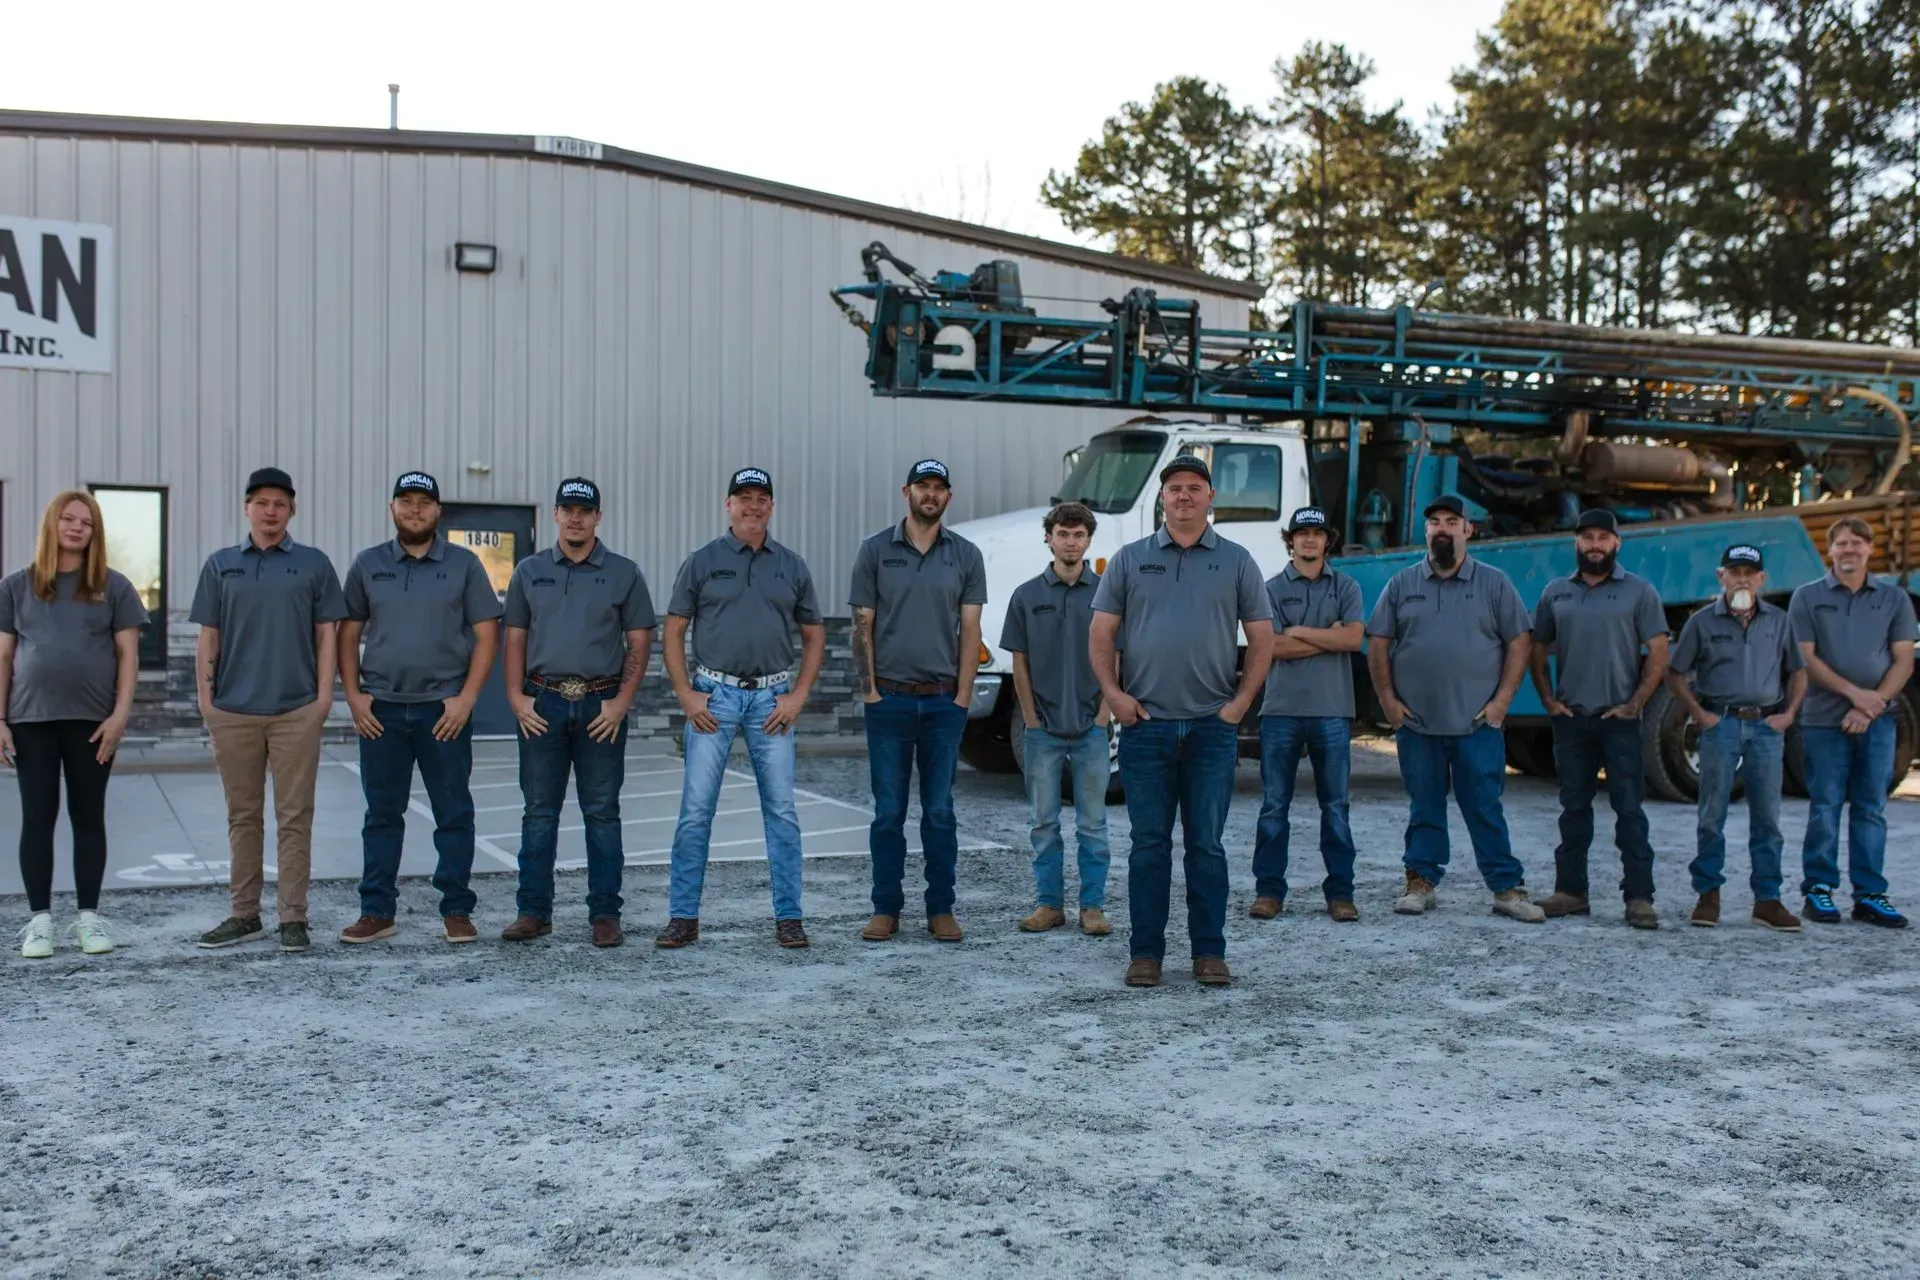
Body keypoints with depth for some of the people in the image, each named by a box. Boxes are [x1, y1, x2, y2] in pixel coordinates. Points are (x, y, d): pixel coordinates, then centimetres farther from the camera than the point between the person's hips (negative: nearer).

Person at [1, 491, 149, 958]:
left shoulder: (112, 586, 5)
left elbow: (128, 655, 3)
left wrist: (120, 714, -7)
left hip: (92, 720, 0)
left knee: (88, 817, 5)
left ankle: (89, 916, 12)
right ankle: (39, 920, 9)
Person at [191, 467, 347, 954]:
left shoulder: (313, 563, 5)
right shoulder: (221, 565, 10)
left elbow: (326, 634, 4)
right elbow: (208, 637, 10)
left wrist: (324, 693, -4)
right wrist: (205, 696, 2)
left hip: (296, 710, -2)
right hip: (234, 710, 2)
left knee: (294, 818, 0)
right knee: (243, 817, 9)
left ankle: (293, 918, 5)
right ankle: (243, 914, 18)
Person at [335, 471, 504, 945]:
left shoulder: (463, 565, 2)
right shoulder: (367, 565, 8)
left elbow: (487, 635, -1)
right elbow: (348, 634, 10)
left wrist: (466, 698, -9)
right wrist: (353, 694, 0)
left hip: (444, 709, -2)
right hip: (381, 709, 2)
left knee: (454, 814, 2)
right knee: (382, 814, 8)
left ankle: (457, 911, 10)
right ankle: (376, 911, 15)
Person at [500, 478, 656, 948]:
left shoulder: (624, 573, 4)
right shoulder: (529, 571, 10)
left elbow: (639, 641, 2)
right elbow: (515, 637, 10)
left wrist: (622, 701, -8)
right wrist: (516, 697, -1)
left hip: (601, 705, -2)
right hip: (542, 703, 2)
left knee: (602, 813, 2)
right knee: (539, 812, 5)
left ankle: (605, 915, 9)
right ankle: (534, 912, 13)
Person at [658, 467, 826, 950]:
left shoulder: (792, 567, 8)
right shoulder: (701, 562, 3)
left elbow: (814, 637, 12)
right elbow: (673, 633, 4)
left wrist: (798, 696, 1)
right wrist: (686, 695, -5)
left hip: (771, 698, 1)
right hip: (714, 695, -1)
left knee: (781, 810, 2)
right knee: (696, 809, -2)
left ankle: (789, 916, 10)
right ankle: (683, 916, 7)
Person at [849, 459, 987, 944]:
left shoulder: (966, 556, 5)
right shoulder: (876, 550, 2)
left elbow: (970, 631, 3)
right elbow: (863, 626, 1)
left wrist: (962, 698, -3)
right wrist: (869, 691, -5)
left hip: (944, 701, 1)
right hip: (889, 699, -1)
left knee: (940, 811, 6)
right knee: (889, 811, 5)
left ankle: (941, 909, 14)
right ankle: (886, 909, 13)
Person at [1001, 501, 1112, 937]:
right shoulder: (1027, 595, 2)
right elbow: (1020, 663, 4)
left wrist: (1103, 715, -5)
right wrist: (1031, 718, -1)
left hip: (1091, 728, -1)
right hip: (1042, 729, 1)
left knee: (1092, 824, 5)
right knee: (1044, 823, 7)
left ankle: (1093, 906, 11)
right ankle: (1048, 904, 15)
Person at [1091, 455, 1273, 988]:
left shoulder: (1236, 561, 8)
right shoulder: (1130, 559, 8)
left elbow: (1261, 638, 7)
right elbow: (1101, 633, 6)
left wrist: (1241, 701, -2)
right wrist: (1113, 693, -5)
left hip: (1212, 726, 0)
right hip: (1145, 724, 0)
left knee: (1206, 845, 4)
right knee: (1149, 844, 4)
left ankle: (1209, 952, 13)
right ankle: (1145, 952, 11)